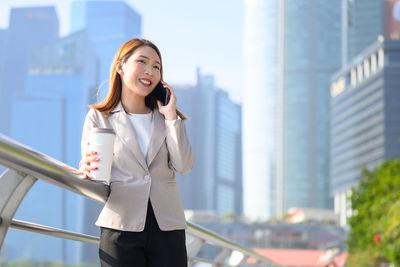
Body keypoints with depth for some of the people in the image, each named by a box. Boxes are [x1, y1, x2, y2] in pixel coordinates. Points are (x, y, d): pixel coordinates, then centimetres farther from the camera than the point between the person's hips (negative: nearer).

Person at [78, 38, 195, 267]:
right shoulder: (98, 118, 5)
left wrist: (171, 115, -3)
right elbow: (88, 173, 0)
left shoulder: (165, 118, 12)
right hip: (121, 228, -2)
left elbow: (184, 166, -1)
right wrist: (88, 170, -22)